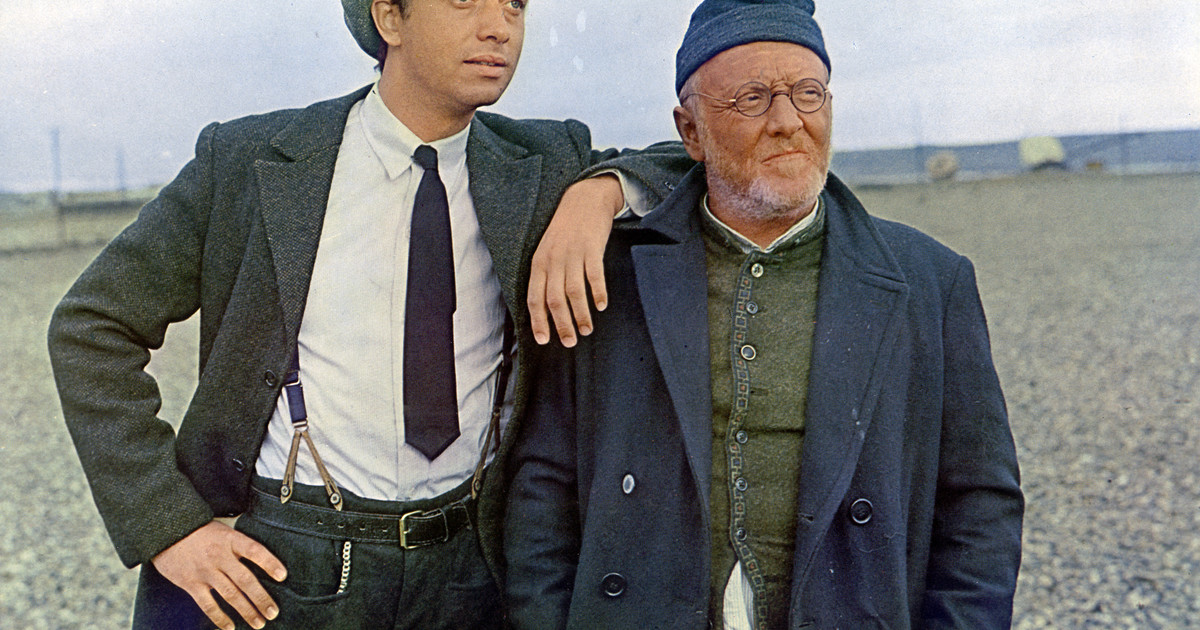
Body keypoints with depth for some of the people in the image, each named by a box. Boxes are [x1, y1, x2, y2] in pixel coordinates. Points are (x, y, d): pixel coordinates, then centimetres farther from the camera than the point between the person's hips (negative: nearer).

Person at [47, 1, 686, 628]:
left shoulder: (548, 168, -1)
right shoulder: (246, 161, -5)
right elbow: (90, 328, 0)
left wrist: (604, 188, -13)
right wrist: (166, 524, -9)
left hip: (466, 577, 2)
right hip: (271, 569, -2)